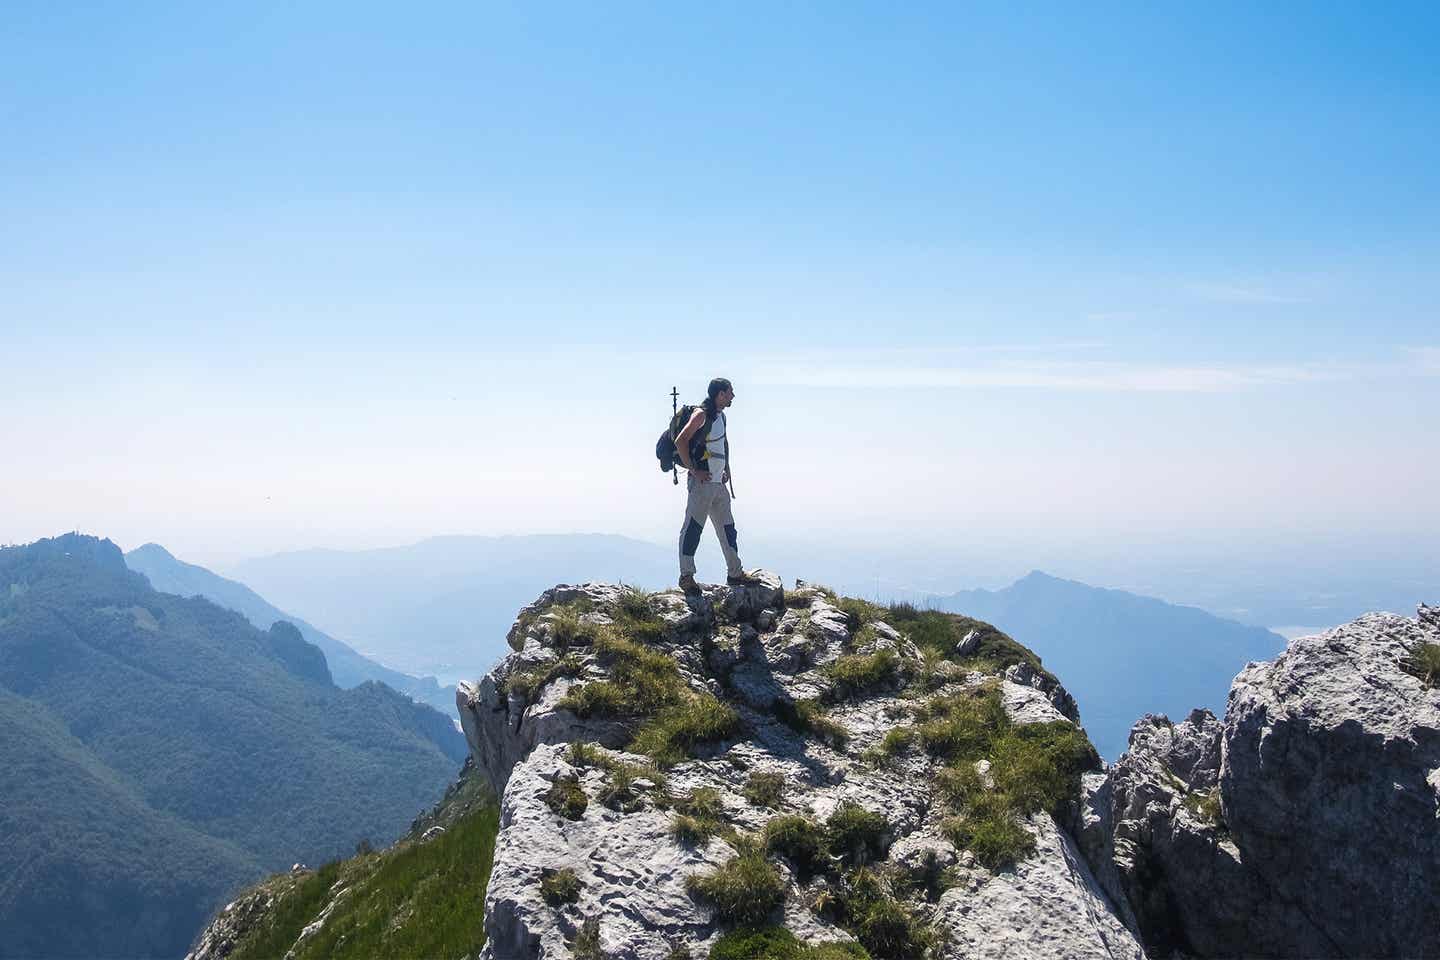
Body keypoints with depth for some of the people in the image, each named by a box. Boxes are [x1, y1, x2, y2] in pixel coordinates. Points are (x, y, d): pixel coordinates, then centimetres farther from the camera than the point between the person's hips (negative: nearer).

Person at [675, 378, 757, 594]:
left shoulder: (721, 416, 16)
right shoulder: (702, 414, -11)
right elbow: (680, 441, -20)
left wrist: (726, 469, 21)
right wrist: (694, 470, -19)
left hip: (718, 484, 9)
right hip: (701, 482, -9)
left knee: (727, 528, 12)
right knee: (693, 527, -6)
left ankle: (735, 573, 20)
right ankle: (686, 576, -2)